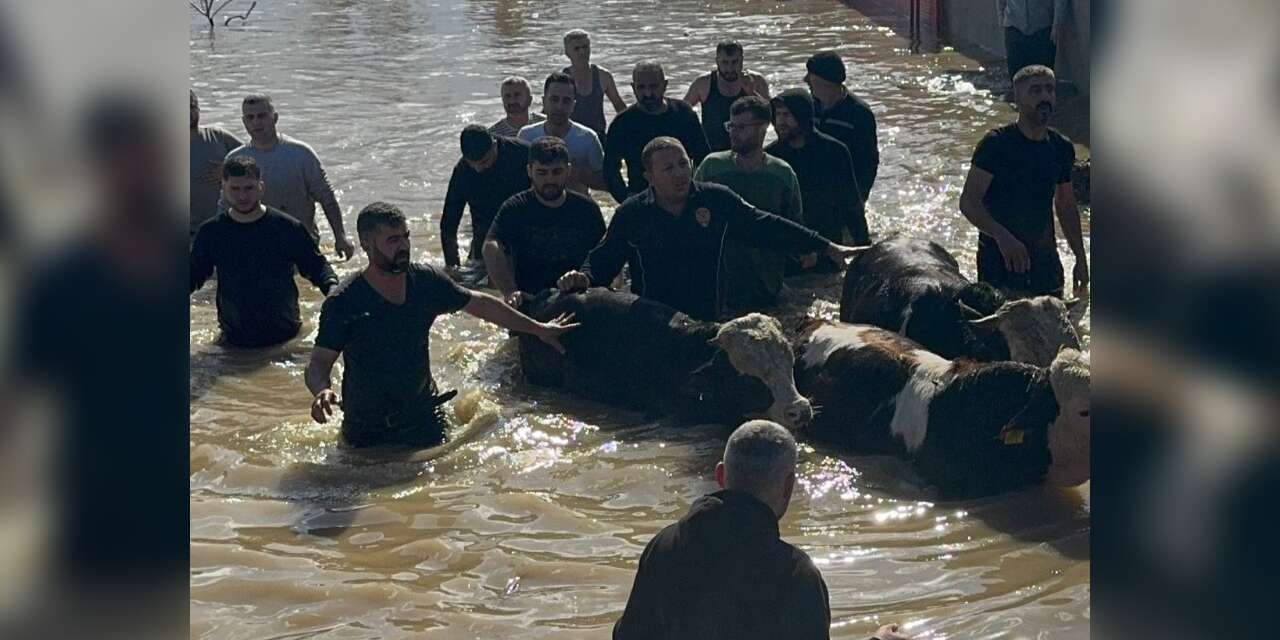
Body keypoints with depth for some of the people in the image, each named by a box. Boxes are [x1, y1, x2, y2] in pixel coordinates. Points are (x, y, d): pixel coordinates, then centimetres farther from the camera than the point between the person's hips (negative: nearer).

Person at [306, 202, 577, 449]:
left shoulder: (427, 281, -5)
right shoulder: (343, 304, -18)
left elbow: (479, 304, 10)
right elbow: (319, 362, -20)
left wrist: (538, 329, 16)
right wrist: (321, 391, -44)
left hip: (423, 416, 2)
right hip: (368, 431, -2)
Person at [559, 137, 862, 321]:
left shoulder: (718, 200, 3)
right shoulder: (631, 214, 2)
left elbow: (766, 228, 7)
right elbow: (604, 259, 9)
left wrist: (827, 247, 6)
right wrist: (584, 277, -15)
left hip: (708, 322, 1)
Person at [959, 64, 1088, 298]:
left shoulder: (1062, 148, 8)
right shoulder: (997, 143, -11)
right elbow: (968, 202, -16)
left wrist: (1081, 259, 16)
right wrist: (1002, 236, -31)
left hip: (1045, 260, 5)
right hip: (998, 259, -5)